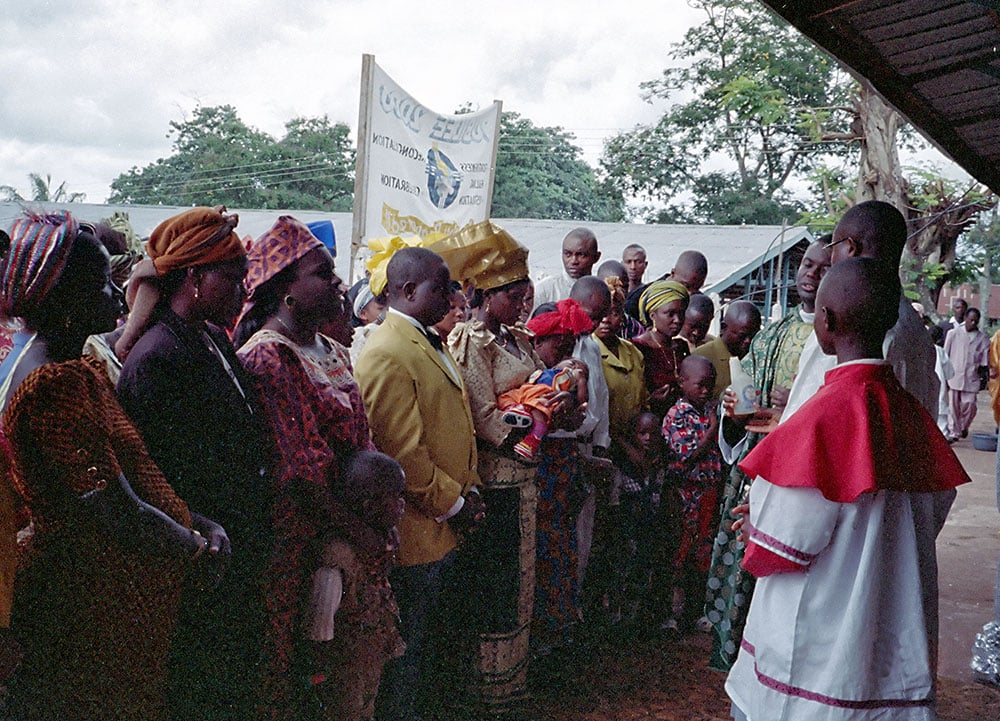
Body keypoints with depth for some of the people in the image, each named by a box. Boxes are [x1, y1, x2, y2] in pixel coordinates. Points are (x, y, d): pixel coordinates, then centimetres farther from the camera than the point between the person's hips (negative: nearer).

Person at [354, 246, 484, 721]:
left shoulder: (430, 343, 13)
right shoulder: (387, 355, -20)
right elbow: (404, 452, -23)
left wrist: (469, 490, 8)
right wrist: (452, 504, -14)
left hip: (445, 527, 10)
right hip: (416, 532, -10)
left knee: (439, 634, 21)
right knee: (408, 645, 5)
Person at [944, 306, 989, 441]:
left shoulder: (982, 338, 7)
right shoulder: (953, 333, 4)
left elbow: (985, 361, 9)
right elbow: (945, 356, 5)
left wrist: (983, 377, 1)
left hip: (971, 378, 1)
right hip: (954, 375, -1)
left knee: (969, 405, -2)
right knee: (953, 405, -1)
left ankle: (964, 427, 26)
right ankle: (953, 432, 11)